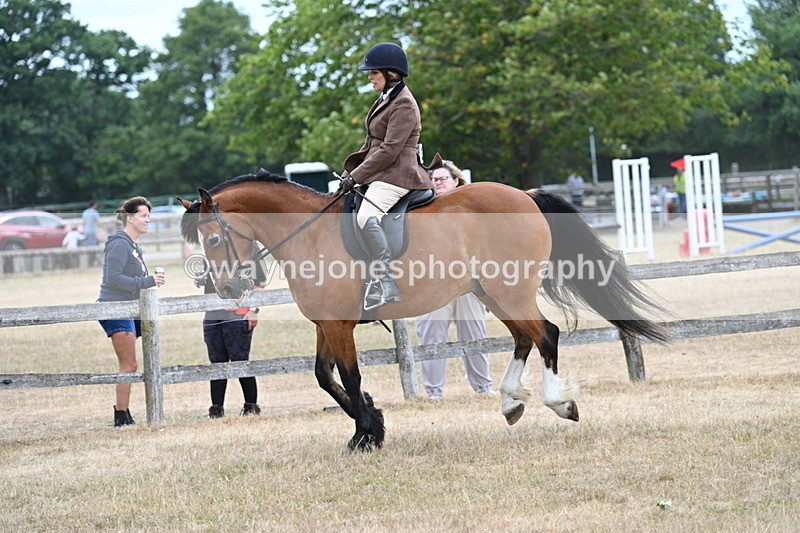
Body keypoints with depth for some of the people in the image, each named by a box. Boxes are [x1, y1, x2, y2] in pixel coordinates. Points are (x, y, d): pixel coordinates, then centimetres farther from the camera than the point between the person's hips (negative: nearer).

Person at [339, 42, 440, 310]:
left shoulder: (403, 104, -12)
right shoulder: (385, 100, 19)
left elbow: (389, 151, -19)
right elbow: (371, 145, 24)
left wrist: (356, 176, -18)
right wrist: (349, 172, 13)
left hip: (396, 175, -12)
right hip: (382, 175, 12)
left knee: (367, 216, -33)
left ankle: (385, 284, -39)